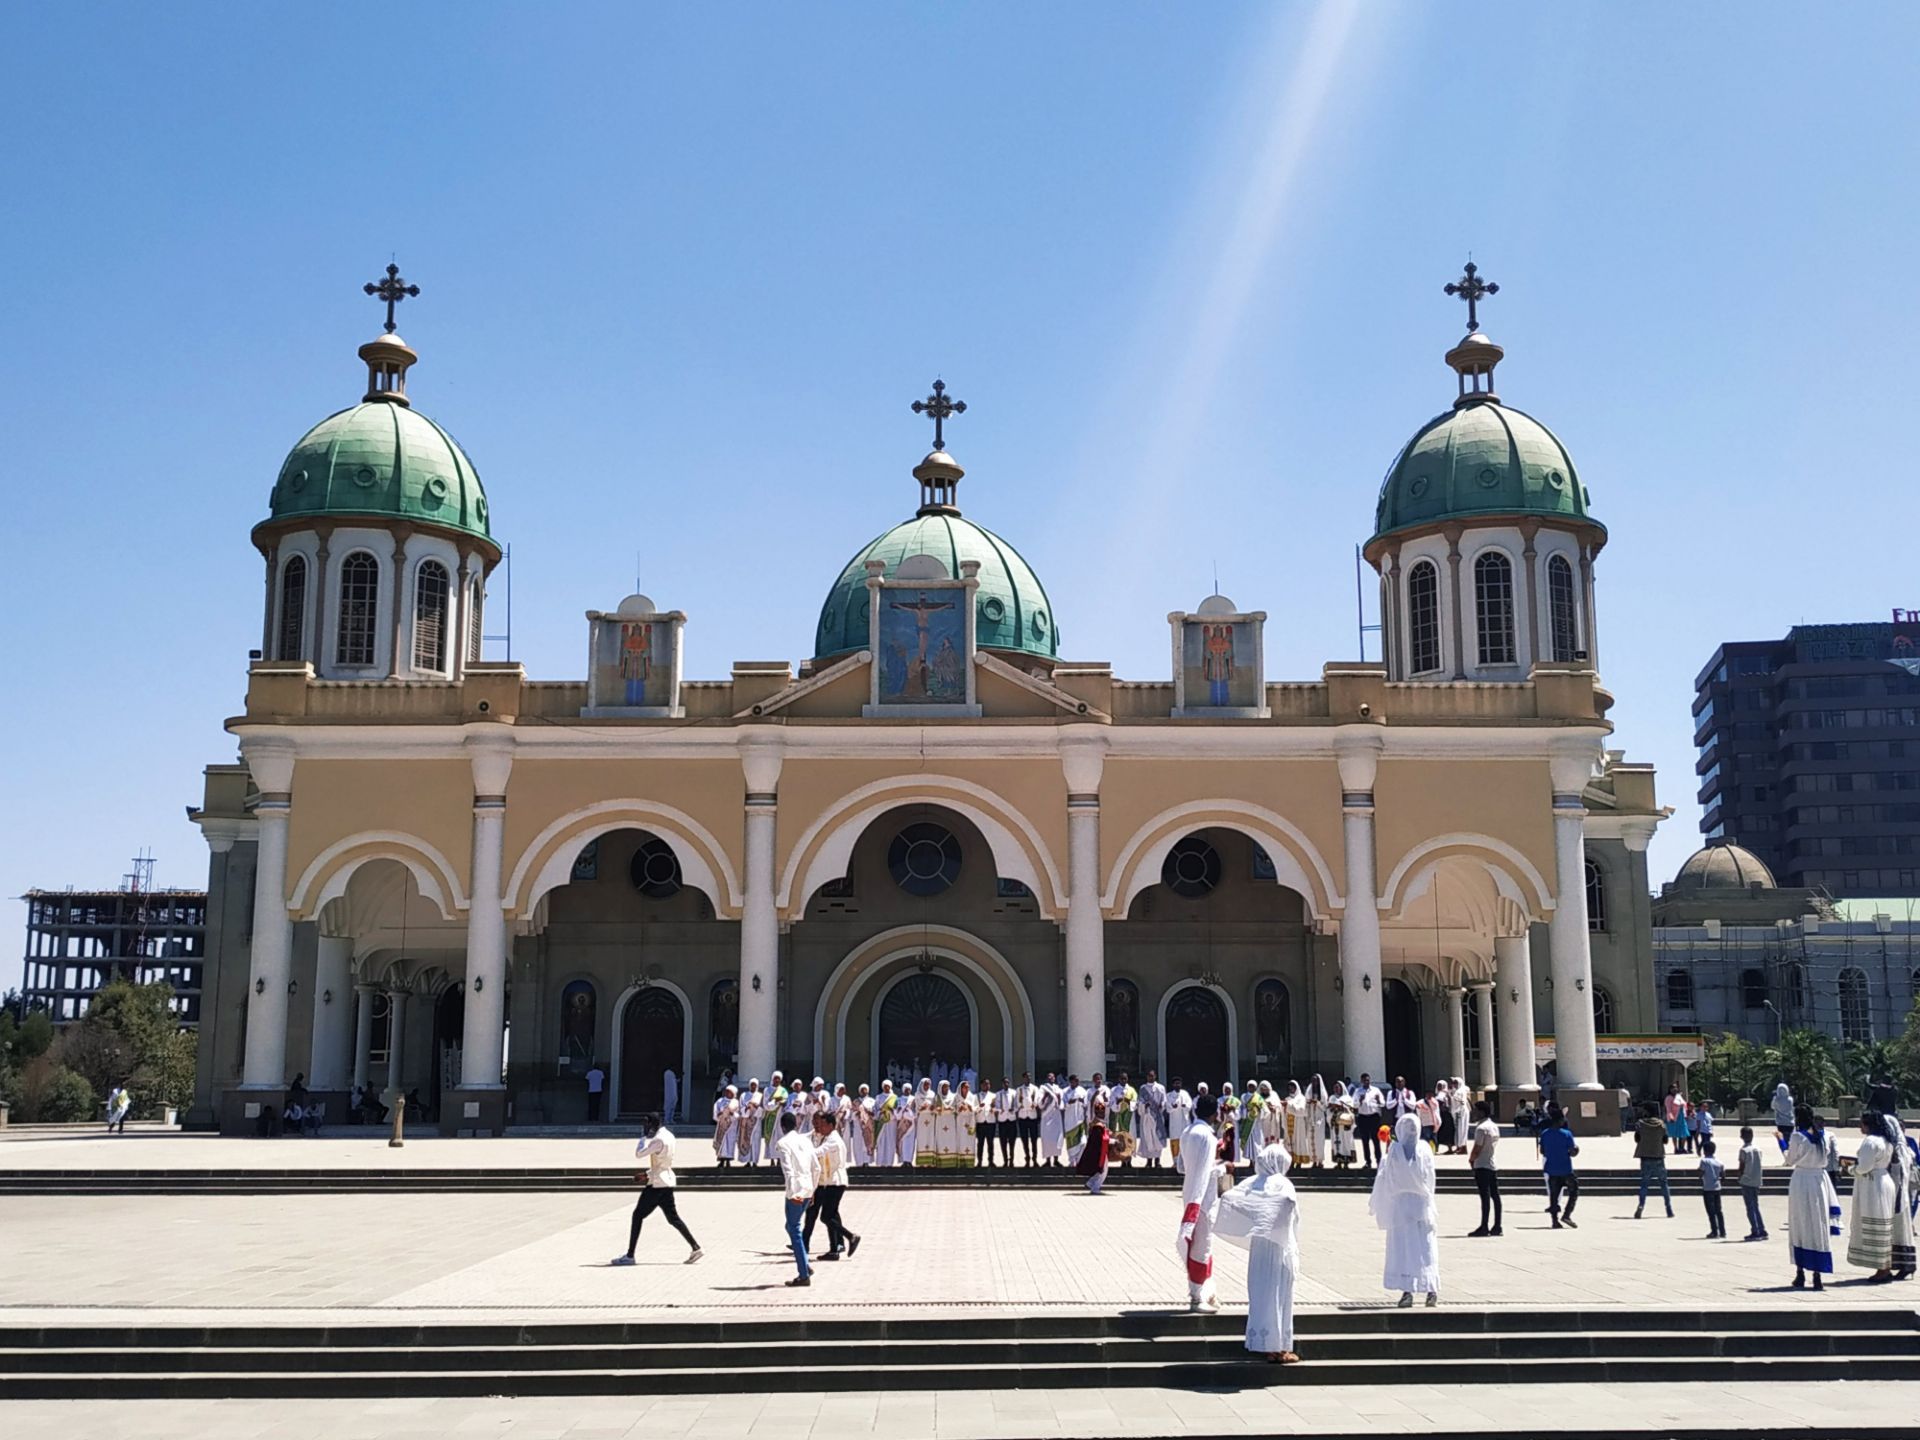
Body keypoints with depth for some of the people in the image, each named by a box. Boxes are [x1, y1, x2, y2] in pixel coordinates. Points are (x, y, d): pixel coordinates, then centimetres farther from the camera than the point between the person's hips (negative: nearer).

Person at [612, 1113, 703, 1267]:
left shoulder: (659, 1140, -18)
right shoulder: (668, 1136, 12)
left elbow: (639, 1153, -23)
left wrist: (644, 1136, -11)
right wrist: (649, 1173, 17)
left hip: (657, 1184, -9)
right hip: (667, 1181, 9)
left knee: (638, 1215, -2)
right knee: (673, 1218, 12)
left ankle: (629, 1255, -1)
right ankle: (695, 1248, 8)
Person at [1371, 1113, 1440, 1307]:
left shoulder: (1395, 1150, -8)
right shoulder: (1425, 1149, -4)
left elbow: (1386, 1179, -2)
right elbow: (1430, 1180, 3)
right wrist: (1429, 1201, 13)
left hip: (1400, 1204, -2)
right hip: (1422, 1204, 2)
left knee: (1402, 1247, 0)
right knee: (1426, 1247, 7)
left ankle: (1407, 1290, -5)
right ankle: (1432, 1289, 6)